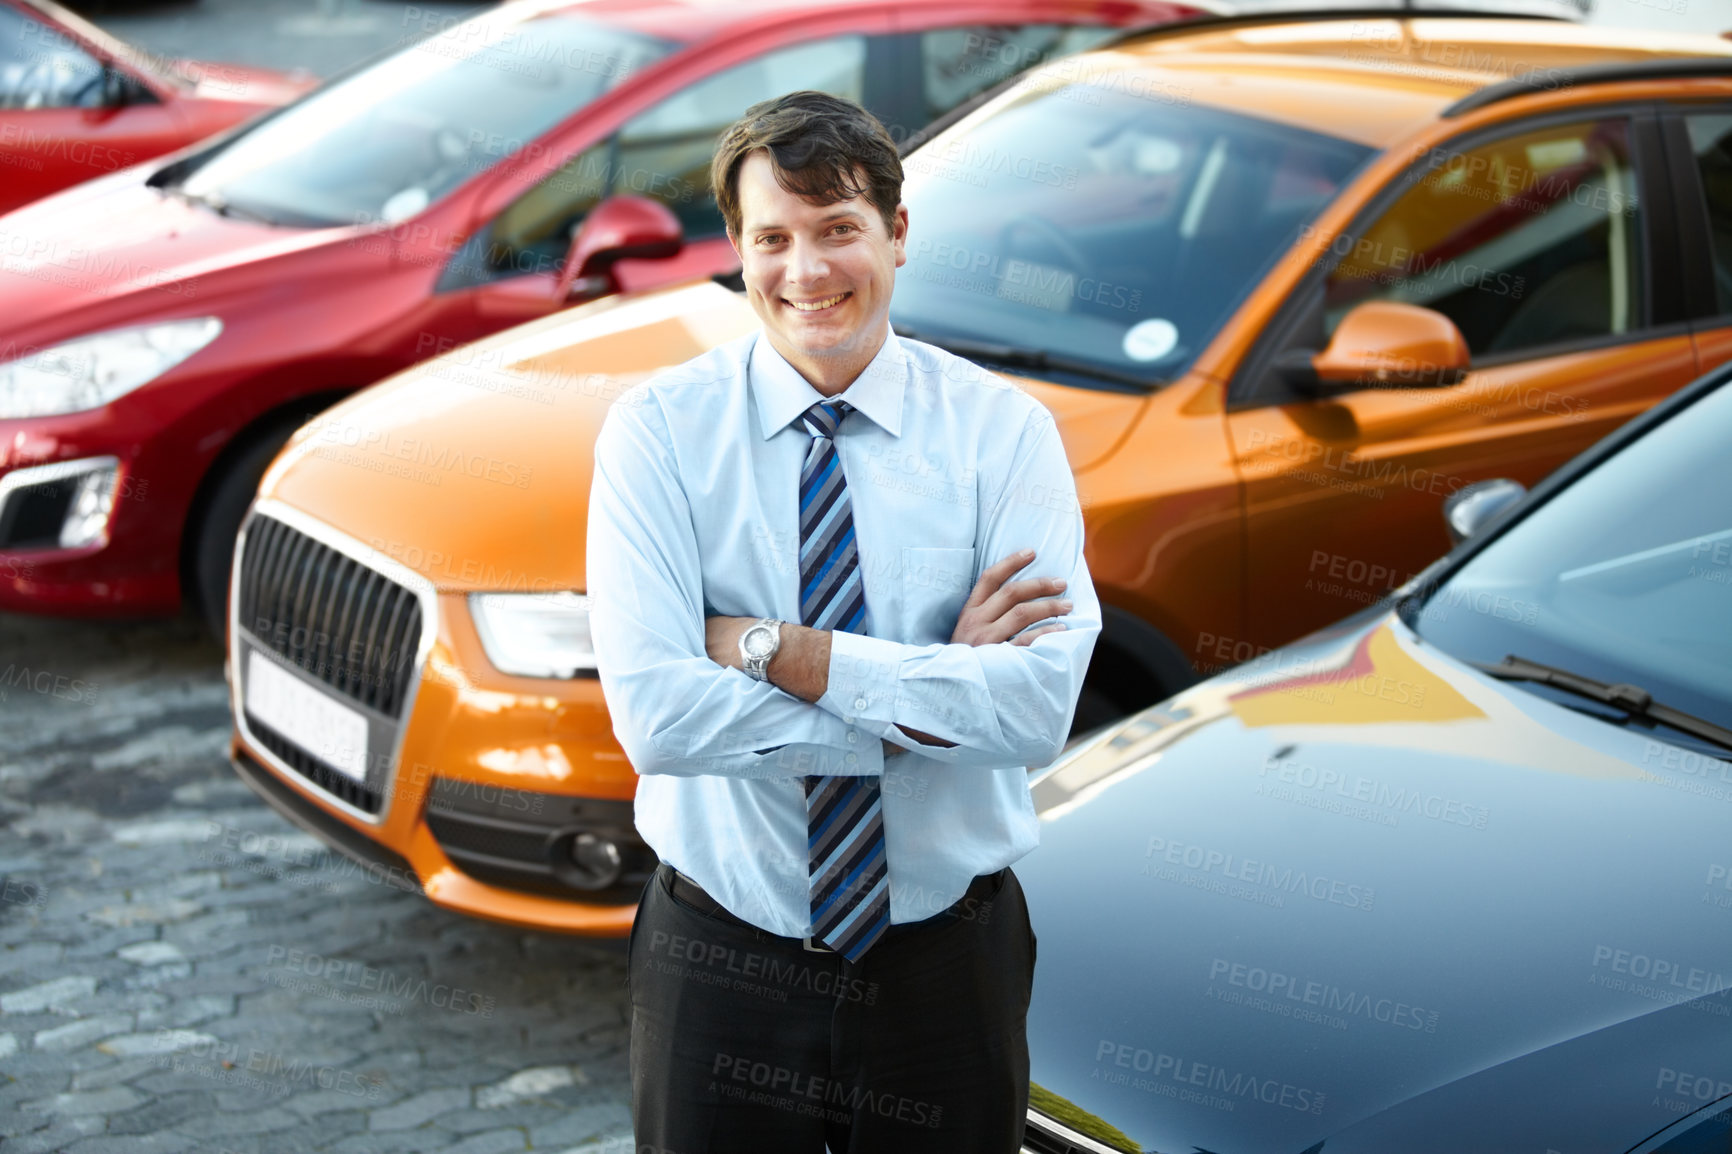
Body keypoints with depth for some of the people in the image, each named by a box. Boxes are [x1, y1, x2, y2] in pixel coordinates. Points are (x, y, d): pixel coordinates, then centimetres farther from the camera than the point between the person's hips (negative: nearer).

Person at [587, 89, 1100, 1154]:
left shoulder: (1003, 430, -7)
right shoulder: (659, 431, -9)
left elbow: (1039, 707, -19)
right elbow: (656, 714, -21)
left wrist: (780, 650, -21)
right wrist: (935, 687, -19)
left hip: (947, 963, 1)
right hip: (725, 971, 0)